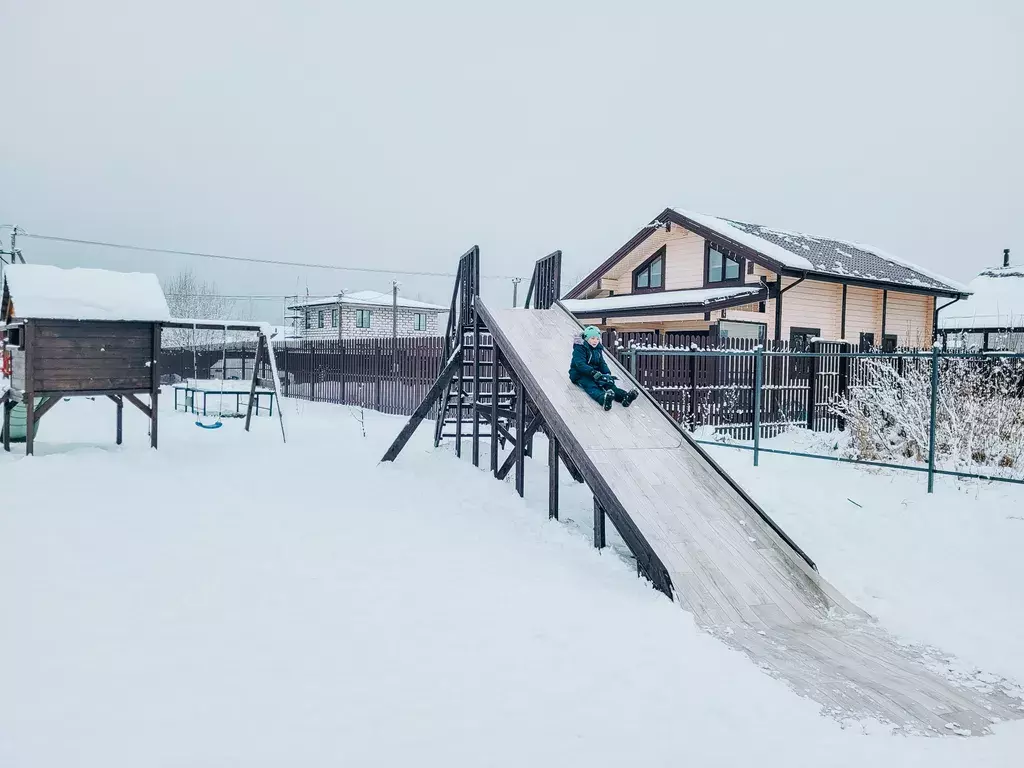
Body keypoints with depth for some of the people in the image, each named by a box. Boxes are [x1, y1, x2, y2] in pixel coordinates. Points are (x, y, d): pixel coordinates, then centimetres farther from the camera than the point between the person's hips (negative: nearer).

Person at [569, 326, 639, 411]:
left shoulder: (598, 349, 14)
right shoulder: (579, 348, -11)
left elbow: (602, 363, 9)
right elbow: (580, 365, -24)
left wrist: (607, 374, -13)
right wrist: (595, 374, -36)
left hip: (595, 374, 7)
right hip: (580, 374, -7)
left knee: (609, 383, -21)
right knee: (591, 386, -36)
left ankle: (624, 396, -48)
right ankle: (604, 398, -69)